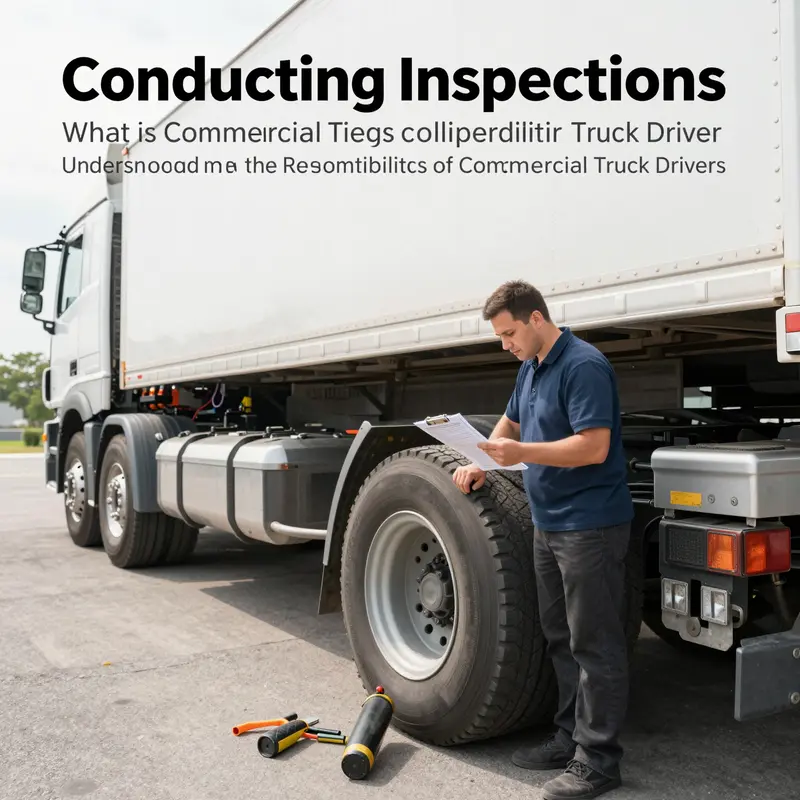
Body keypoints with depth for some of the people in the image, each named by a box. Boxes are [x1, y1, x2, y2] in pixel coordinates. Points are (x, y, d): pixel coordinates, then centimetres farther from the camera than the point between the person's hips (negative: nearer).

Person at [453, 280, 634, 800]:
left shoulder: (583, 365, -17)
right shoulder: (531, 367, 13)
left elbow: (594, 446, -24)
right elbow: (510, 424, 23)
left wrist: (524, 454, -31)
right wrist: (483, 464, 6)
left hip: (590, 526, -10)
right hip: (549, 524, 10)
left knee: (594, 644, 0)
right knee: (562, 639, 16)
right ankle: (571, 738, 28)